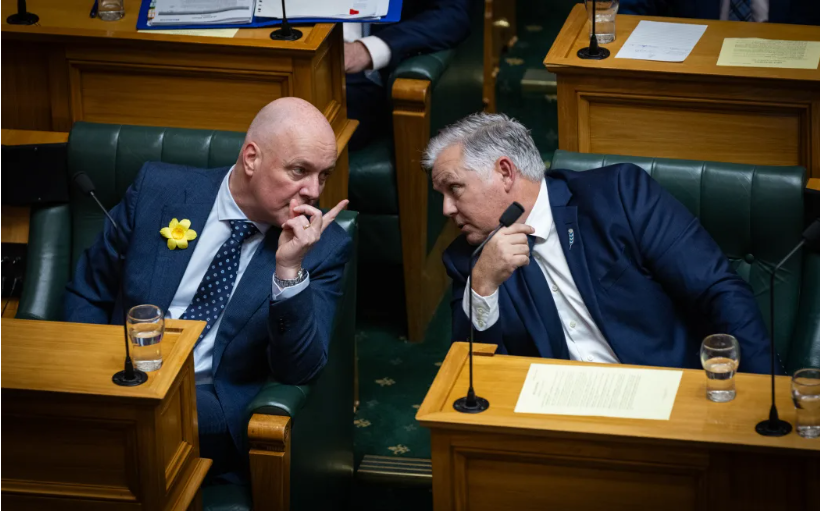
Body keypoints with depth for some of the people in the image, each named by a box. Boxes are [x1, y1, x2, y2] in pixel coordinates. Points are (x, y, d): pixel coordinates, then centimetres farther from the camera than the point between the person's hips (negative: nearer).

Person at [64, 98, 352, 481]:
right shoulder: (157, 189, 3)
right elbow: (88, 295, 13)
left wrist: (289, 270, -22)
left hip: (213, 406, -2)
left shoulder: (324, 247, 0)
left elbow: (297, 372, -8)